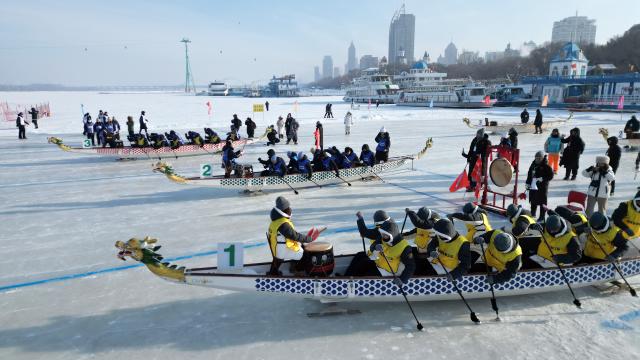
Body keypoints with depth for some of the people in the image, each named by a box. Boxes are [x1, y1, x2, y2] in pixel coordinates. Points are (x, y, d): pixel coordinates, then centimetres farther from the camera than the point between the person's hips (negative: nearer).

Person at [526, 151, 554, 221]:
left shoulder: (546, 166, -12)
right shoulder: (533, 164, 7)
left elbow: (551, 175, -12)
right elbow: (529, 174, 16)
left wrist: (543, 179, -22)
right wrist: (528, 183, 11)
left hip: (542, 187, -6)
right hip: (533, 186, 7)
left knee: (542, 202, 0)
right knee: (533, 202, 18)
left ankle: (542, 217, 11)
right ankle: (532, 215, 34)